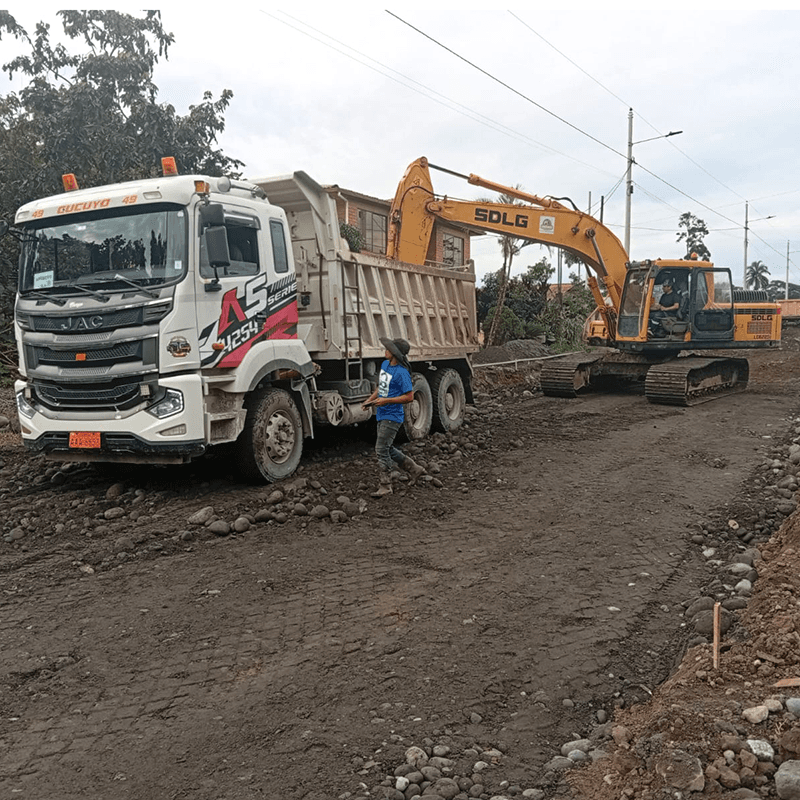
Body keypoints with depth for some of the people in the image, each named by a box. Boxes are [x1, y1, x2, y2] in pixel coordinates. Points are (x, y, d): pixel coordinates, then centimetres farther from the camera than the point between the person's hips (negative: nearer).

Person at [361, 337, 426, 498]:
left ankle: (385, 486, 1)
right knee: (388, 449, 17)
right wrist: (370, 400, 9)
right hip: (382, 415, 10)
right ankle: (414, 469, 31)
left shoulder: (402, 373, -18)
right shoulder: (385, 364, 9)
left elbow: (409, 397, -19)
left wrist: (386, 401, -22)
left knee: (381, 449, -9)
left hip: (392, 416, -10)